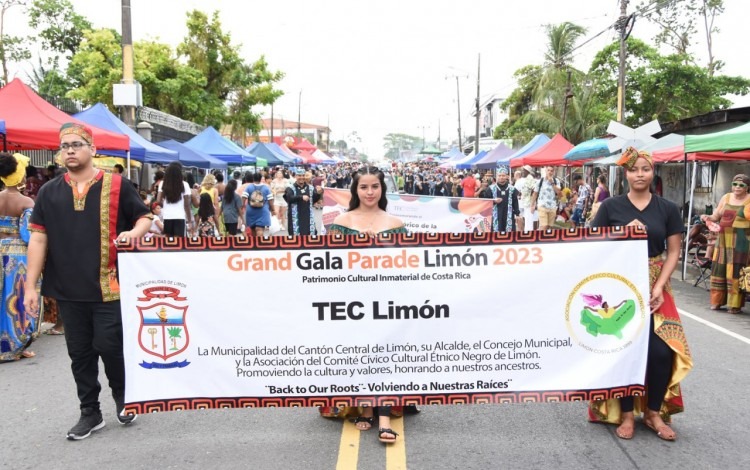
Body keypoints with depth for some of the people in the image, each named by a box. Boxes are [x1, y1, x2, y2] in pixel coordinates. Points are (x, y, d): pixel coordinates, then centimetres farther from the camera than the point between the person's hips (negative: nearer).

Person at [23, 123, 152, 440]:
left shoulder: (117, 186, -2)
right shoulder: (49, 193, 7)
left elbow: (145, 218, 5)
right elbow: (38, 239, 5)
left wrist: (134, 232, -19)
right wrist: (30, 286, 1)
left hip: (108, 286, -3)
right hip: (68, 290, 4)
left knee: (110, 347, 0)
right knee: (80, 353, 12)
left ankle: (122, 397, 28)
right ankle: (90, 412, 27)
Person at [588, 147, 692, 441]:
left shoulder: (667, 209, 4)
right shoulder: (611, 206, 0)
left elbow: (673, 252, 4)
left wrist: (659, 287, -8)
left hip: (654, 288, 2)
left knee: (662, 350, -8)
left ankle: (654, 412, 14)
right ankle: (626, 414, 16)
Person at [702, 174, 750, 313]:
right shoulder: (726, 197, 11)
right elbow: (716, 216, 14)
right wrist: (707, 218, -5)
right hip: (723, 239, 4)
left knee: (735, 271, -4)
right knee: (719, 269, 7)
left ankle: (735, 304, 3)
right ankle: (717, 301, 17)